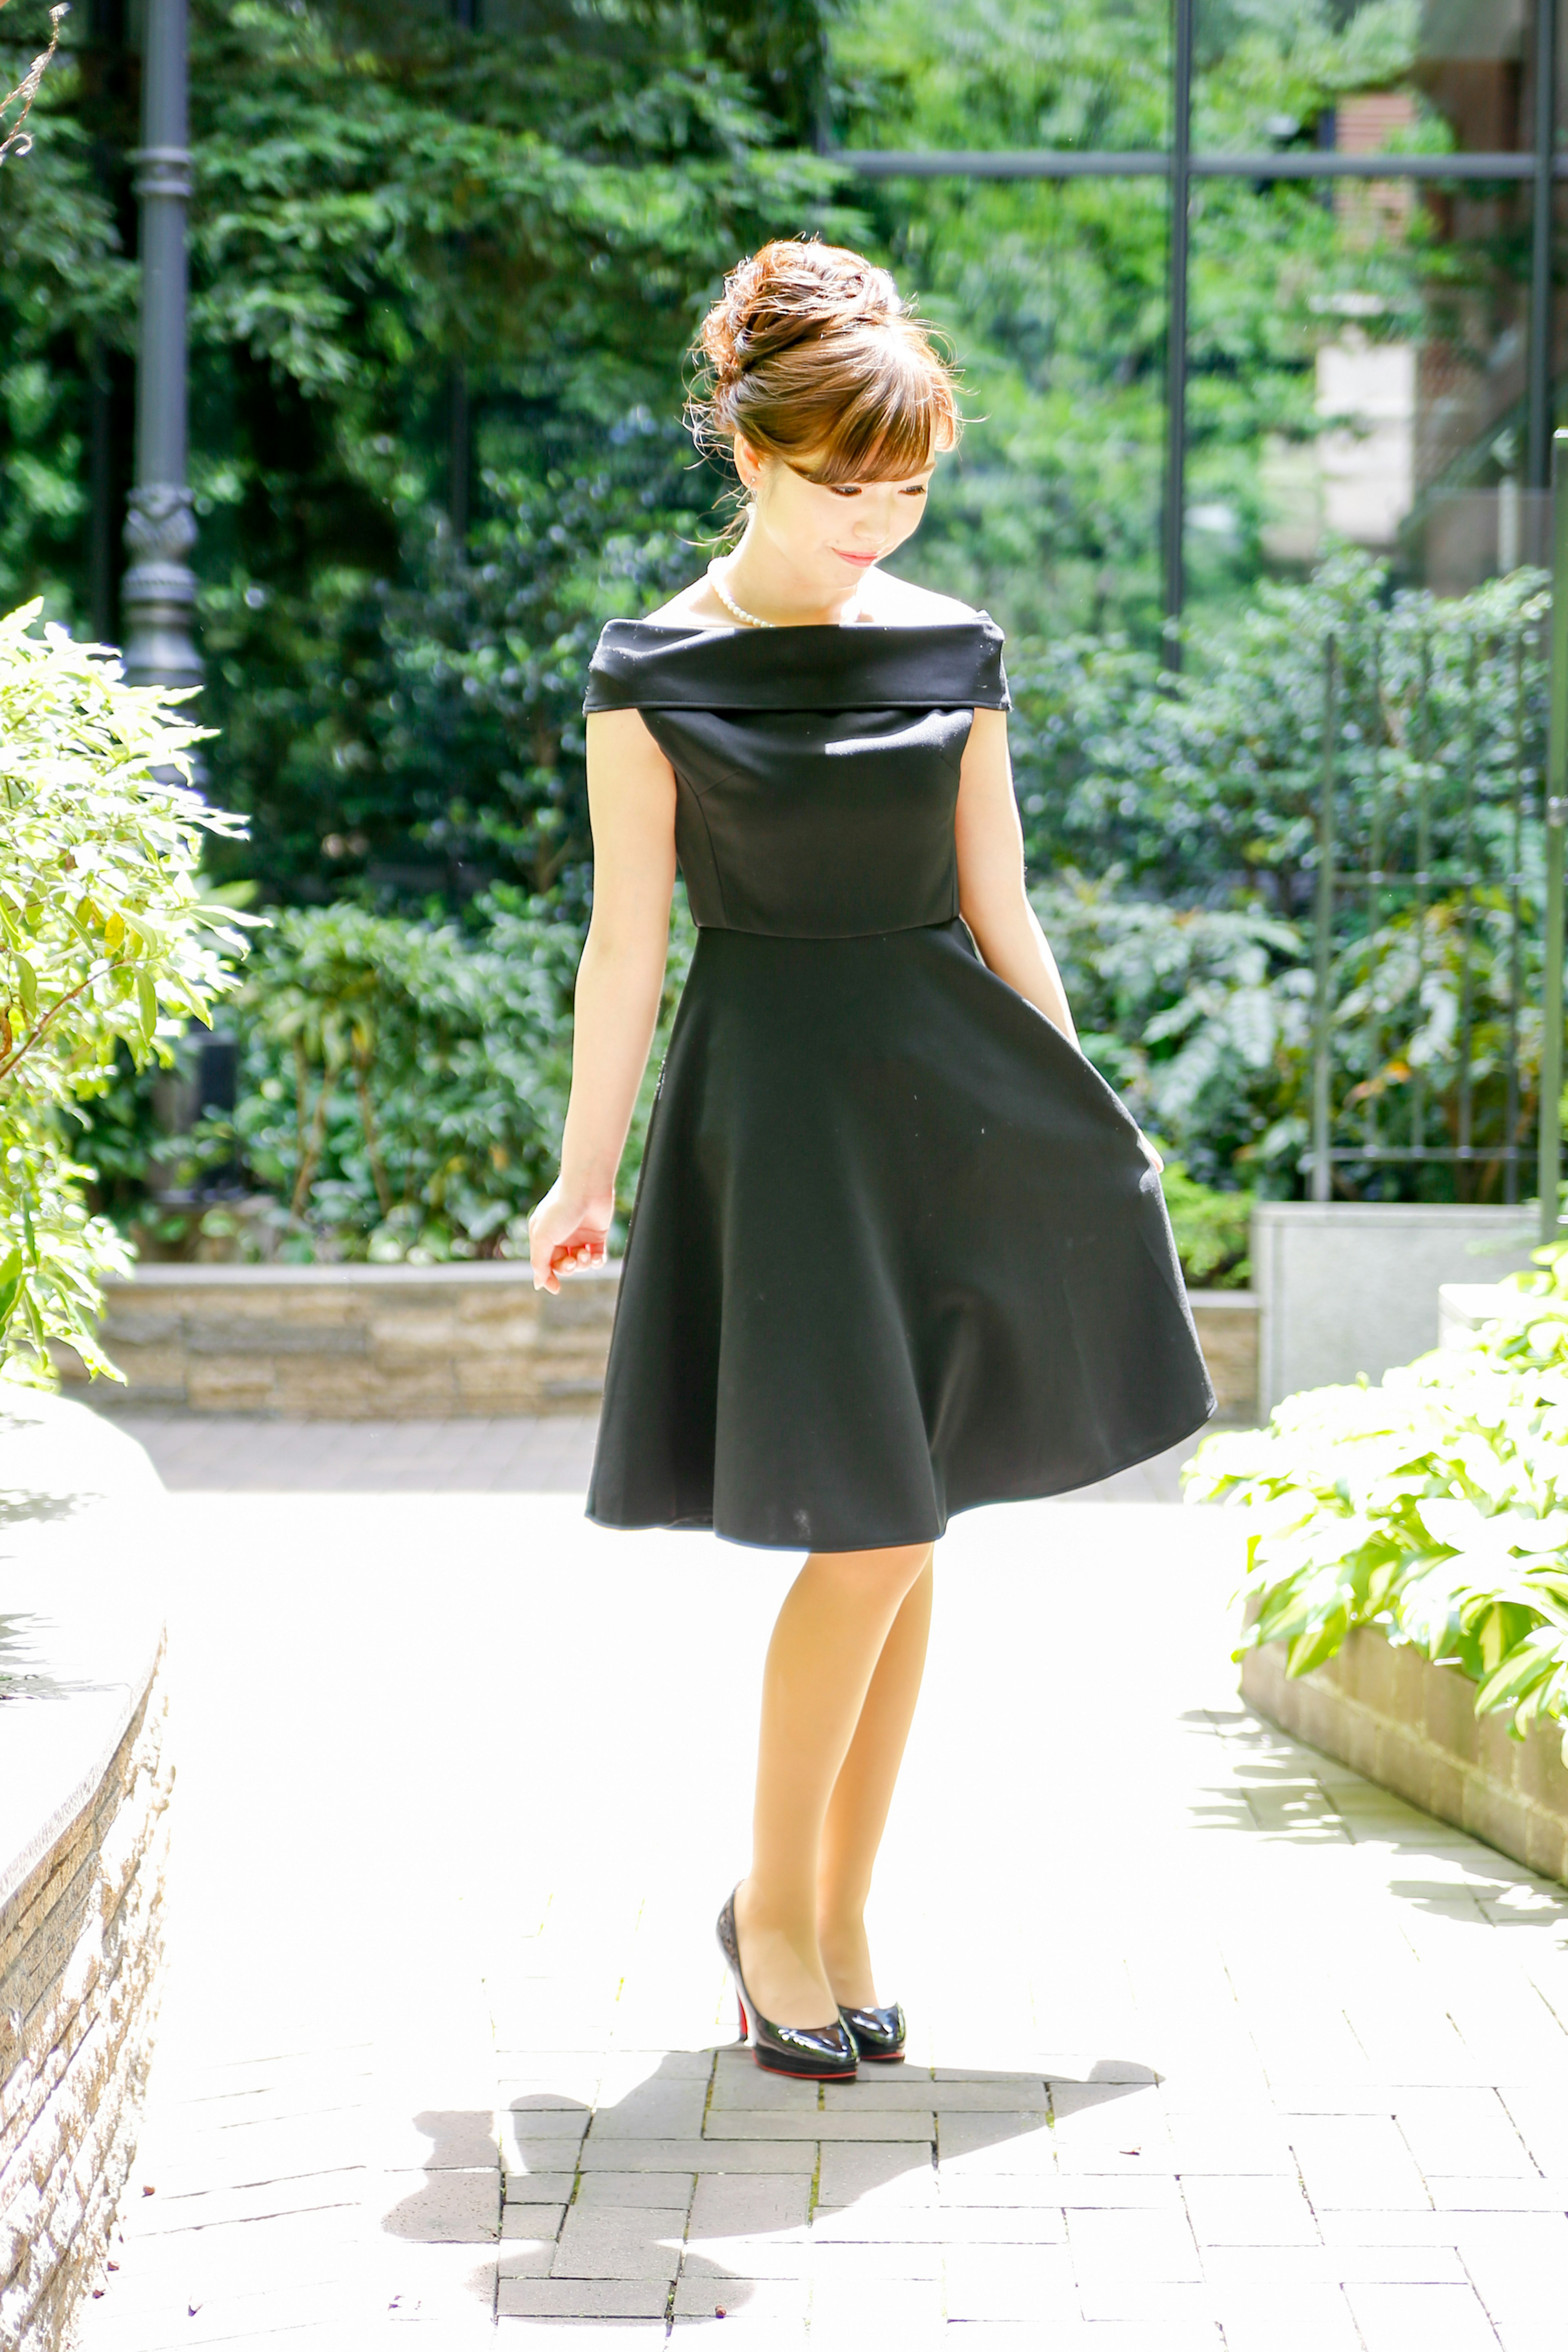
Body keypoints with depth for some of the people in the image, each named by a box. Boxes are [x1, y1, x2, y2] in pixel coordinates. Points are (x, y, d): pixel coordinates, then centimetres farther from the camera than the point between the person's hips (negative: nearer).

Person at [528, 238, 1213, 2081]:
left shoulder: (951, 649, 6)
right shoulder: (655, 671, -4)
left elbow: (998, 912, 12)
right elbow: (626, 943, -2)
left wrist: (1082, 1130, 15)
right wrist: (586, 1177, -1)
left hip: (955, 1095, 4)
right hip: (776, 1101, -4)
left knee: (900, 1540, 7)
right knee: (871, 1538, -8)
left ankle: (839, 1920, 19)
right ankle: (770, 1906, 12)